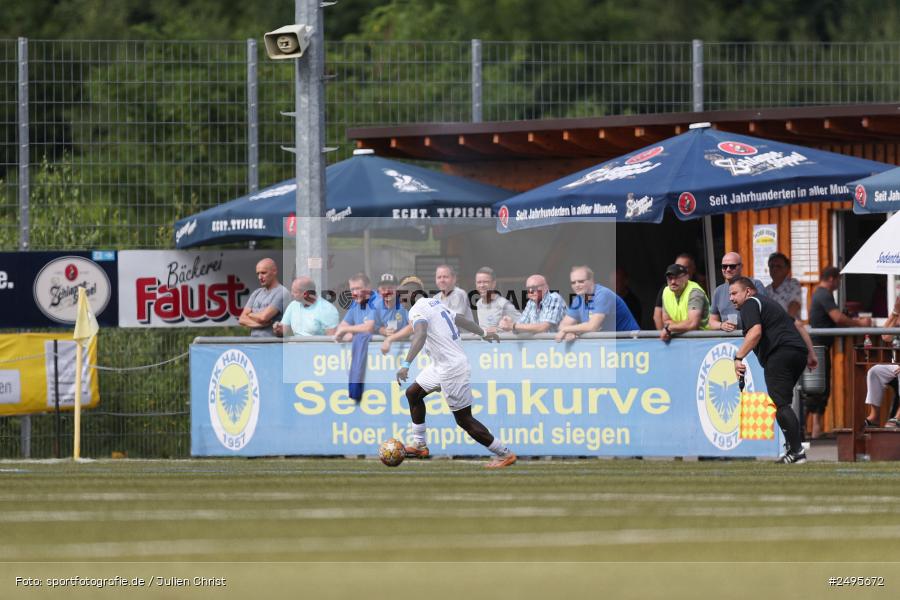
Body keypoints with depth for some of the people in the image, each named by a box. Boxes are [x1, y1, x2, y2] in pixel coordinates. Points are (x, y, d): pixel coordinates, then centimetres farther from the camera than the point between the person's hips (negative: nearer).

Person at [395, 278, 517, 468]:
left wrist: (406, 364, -47)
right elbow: (460, 319, 22)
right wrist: (483, 333, 39)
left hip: (452, 369, -10)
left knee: (464, 420, -3)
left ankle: (505, 454, 4)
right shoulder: (434, 303, 9)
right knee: (413, 393, 19)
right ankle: (419, 445, 26)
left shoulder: (417, 310, -18)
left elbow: (420, 334, -38)